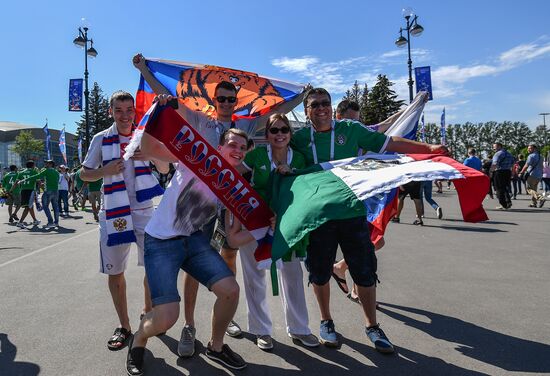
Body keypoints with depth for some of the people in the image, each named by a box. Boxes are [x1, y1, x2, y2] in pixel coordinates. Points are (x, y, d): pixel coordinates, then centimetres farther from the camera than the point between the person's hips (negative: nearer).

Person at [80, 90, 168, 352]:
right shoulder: (101, 139, 1)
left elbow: (165, 169, 8)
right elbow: (84, 174, 6)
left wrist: (151, 156, -13)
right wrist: (105, 171, -15)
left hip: (144, 210, 1)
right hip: (113, 212, 0)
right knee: (115, 271, 5)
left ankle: (149, 311, 29)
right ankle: (123, 326, 21)